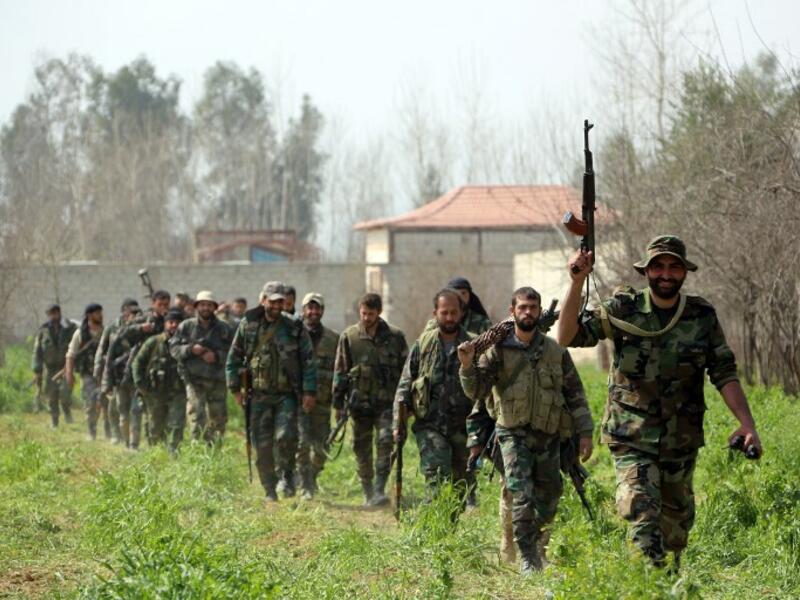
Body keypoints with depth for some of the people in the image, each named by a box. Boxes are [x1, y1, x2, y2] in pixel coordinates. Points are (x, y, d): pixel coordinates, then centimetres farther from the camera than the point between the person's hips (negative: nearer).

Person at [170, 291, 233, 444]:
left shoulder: (223, 329, 8)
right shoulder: (186, 326, 6)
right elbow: (173, 348, 4)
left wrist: (217, 356, -13)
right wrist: (191, 349, -13)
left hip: (217, 380, 2)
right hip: (195, 379, -2)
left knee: (218, 419, 7)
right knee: (197, 418, -11)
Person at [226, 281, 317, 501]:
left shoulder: (295, 328, 0)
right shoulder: (248, 325, 3)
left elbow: (308, 361, 2)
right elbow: (234, 358, 10)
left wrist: (309, 392, -4)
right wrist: (235, 388, 5)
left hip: (287, 394, -2)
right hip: (259, 395, 2)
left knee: (286, 436, -18)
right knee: (262, 445, 0)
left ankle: (287, 475, 6)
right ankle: (269, 490, 11)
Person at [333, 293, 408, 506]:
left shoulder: (395, 337, 4)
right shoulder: (349, 337, 4)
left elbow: (406, 370, 8)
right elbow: (340, 372, 7)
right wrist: (338, 404, 2)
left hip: (387, 402, -1)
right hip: (360, 403, 1)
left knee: (385, 441, -17)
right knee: (362, 448, 6)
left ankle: (379, 490, -18)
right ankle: (367, 493, 17)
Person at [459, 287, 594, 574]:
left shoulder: (556, 351, 4)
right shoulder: (499, 350, -2)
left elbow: (575, 394, 7)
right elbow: (477, 391, -6)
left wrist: (585, 432, 1)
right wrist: (468, 365, -25)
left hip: (548, 436, 3)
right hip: (514, 434, -3)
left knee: (548, 497, 10)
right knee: (522, 497, -15)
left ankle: (537, 541, 36)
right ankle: (528, 559, -10)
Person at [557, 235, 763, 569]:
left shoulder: (702, 316, 1)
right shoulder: (623, 310, -5)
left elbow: (725, 374, 2)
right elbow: (568, 336, -11)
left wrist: (746, 423, -10)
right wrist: (577, 282, -22)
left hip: (681, 441, 3)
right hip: (632, 440, -3)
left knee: (677, 523, 14)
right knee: (641, 517, -19)